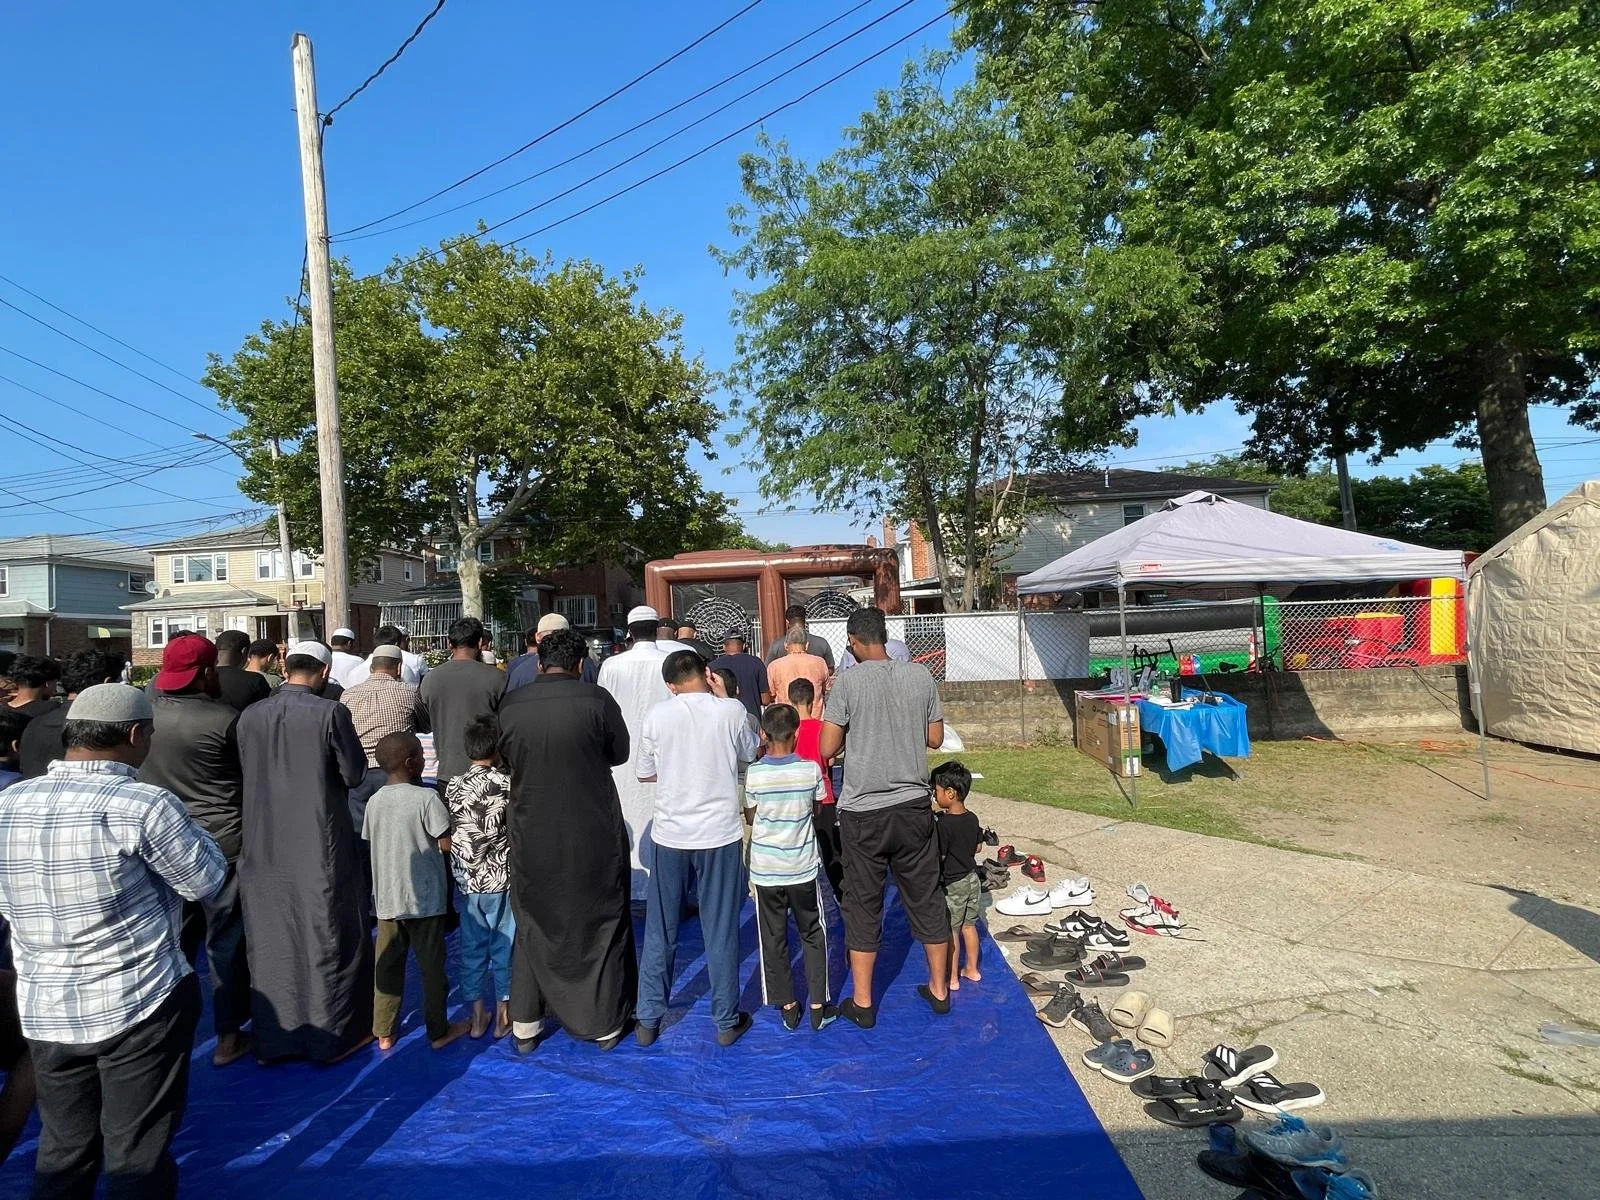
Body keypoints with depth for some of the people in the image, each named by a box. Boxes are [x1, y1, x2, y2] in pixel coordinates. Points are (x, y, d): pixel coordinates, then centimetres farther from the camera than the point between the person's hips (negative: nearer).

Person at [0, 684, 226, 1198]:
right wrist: (179, 824, 4)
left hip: (43, 1010, 6)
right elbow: (206, 880, -8)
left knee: (62, 1151, 21)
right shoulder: (144, 805, -20)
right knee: (138, 1154, 10)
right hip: (141, 1005, -5)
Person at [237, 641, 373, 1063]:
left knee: (272, 943, 16)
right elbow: (354, 774, -10)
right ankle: (333, 1034, 21)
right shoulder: (331, 713, -16)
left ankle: (274, 1037, 28)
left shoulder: (250, 716, -2)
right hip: (321, 844, -4)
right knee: (329, 941, 10)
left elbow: (246, 773, 6)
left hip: (265, 846, 4)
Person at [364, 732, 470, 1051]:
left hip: (386, 899, 5)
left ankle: (384, 1032, 24)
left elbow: (369, 843, 9)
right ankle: (438, 1031, 19)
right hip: (424, 899, -5)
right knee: (431, 966, 8)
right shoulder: (426, 798, -17)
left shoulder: (374, 801, 1)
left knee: (388, 965, 15)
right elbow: (447, 844, -16)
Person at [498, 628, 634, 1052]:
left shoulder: (511, 704, -5)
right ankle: (605, 1023, 26)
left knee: (533, 926, 20)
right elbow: (620, 753, 0)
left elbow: (506, 761, 8)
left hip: (530, 835, 3)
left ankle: (525, 1025, 30)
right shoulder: (596, 699, -14)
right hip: (593, 835, -2)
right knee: (600, 925, 15)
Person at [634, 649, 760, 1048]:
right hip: (721, 834, -1)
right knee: (721, 933, 11)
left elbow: (646, 773, 4)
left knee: (660, 932, 15)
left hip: (670, 834, 1)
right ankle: (726, 1022, 22)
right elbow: (751, 754, 9)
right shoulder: (731, 711, -9)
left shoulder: (657, 715, -6)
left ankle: (649, 1020, 24)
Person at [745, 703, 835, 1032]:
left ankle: (787, 1006, 22)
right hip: (803, 868, 0)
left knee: (773, 939, 14)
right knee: (813, 936, 16)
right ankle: (818, 1006, 21)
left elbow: (750, 817, 1)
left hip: (765, 869, 0)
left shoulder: (754, 773, -13)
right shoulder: (811, 770, -12)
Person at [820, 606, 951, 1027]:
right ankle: (939, 988, 30)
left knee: (864, 904, 9)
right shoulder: (921, 676, -2)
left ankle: (862, 1002, 19)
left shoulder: (848, 681, -12)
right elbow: (935, 739, 6)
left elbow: (828, 748, -10)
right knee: (925, 897, 16)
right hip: (913, 805, 3)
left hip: (863, 811, -3)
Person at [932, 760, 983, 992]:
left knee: (951, 931, 6)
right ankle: (972, 969, 31)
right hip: (972, 878, 7)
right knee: (969, 926, 19)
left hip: (952, 884, -7)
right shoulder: (973, 819, -1)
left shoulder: (943, 824, -25)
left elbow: (938, 856, -21)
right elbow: (978, 847, 10)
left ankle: (952, 979, 15)